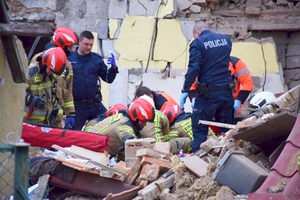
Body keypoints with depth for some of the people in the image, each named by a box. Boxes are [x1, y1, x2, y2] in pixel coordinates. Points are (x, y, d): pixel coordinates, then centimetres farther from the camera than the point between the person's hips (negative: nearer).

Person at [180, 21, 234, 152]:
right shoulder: (225, 39, 8)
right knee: (227, 130, 14)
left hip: (207, 93, -5)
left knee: (200, 130, 1)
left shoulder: (197, 43, -9)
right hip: (226, 92, 5)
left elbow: (194, 68, -17)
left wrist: (185, 90, -13)